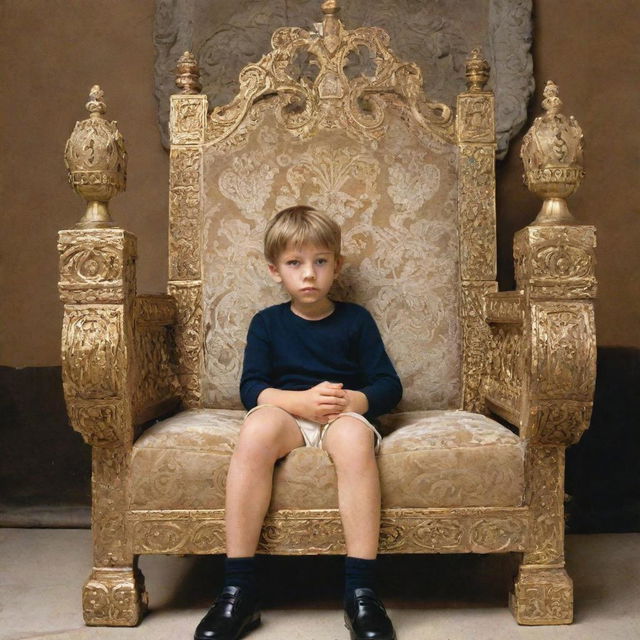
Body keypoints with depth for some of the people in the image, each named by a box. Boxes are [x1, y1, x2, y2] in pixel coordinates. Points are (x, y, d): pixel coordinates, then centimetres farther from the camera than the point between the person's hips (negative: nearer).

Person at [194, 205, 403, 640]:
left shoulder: (355, 320, 12)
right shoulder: (267, 323, 13)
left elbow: (390, 387, 7)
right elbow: (251, 389, 3)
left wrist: (352, 401, -14)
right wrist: (301, 401, -16)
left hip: (345, 415, 0)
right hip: (286, 414, 1)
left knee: (354, 436, -37)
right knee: (257, 428, -35)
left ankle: (361, 592, -32)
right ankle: (239, 592, -31)